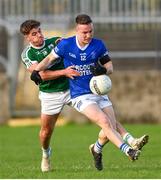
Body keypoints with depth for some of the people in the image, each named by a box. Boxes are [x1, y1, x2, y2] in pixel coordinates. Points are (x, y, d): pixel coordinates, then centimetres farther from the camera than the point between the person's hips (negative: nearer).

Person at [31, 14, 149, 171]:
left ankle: (97, 149, 19)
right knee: (104, 121, -23)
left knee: (112, 125, -9)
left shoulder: (98, 45, -1)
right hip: (80, 96, -4)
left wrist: (104, 70, -17)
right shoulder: (66, 44, -6)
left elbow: (110, 66, 6)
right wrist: (36, 71, -7)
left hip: (99, 92, 4)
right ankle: (128, 150, -29)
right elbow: (50, 58, 9)